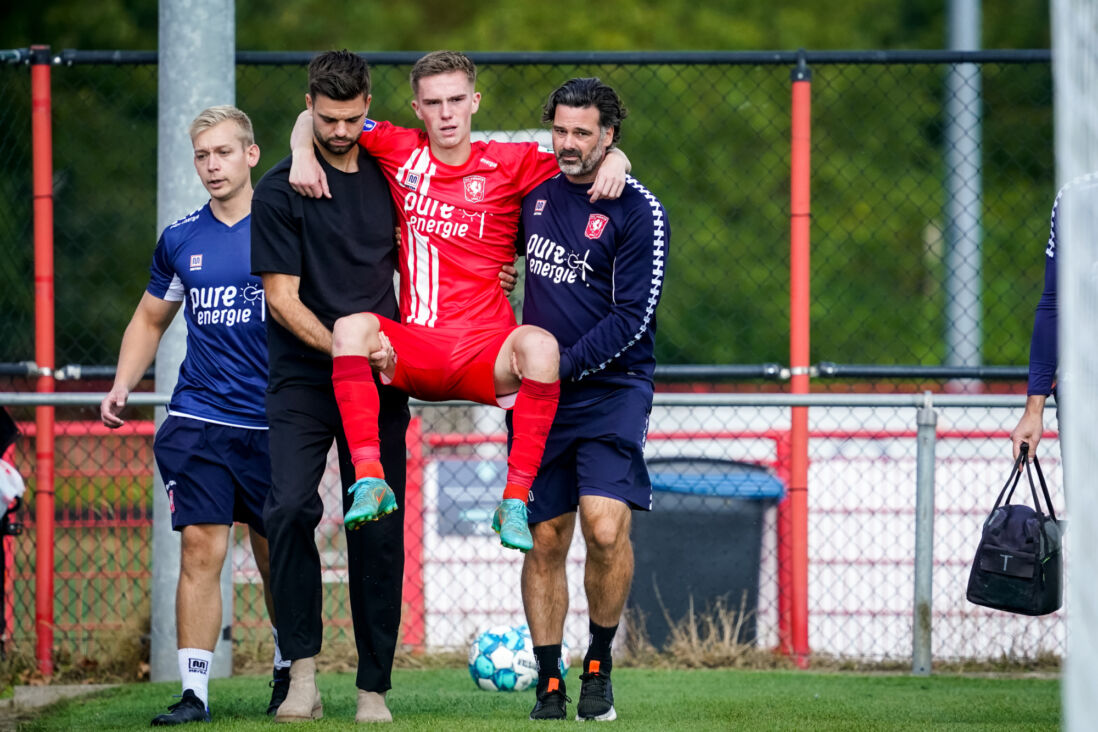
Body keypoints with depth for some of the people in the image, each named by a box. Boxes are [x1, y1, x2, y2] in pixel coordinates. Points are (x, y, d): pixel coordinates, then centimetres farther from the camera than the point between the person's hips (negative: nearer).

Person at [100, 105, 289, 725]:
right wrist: (123, 386, 8)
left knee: (276, 555, 7)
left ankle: (289, 673, 28)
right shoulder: (180, 240, 8)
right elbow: (151, 319, 21)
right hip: (198, 422, 2)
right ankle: (195, 691, -7)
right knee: (201, 550, -8)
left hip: (273, 423, -2)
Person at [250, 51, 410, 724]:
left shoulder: (386, 176, 10)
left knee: (378, 530, -2)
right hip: (302, 382, -3)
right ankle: (304, 671, -17)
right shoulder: (281, 192, -4)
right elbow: (283, 301, -7)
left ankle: (374, 688, 5)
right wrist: (340, 347, -19)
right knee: (290, 506, -22)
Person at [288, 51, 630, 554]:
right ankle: (369, 480, -35)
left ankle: (515, 501, -31)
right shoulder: (400, 151, 11)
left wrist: (613, 163, -11)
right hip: (415, 350, 1)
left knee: (539, 346, -35)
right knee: (351, 326, -30)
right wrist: (303, 153, 0)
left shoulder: (510, 164, 6)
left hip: (486, 353, -1)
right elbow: (317, 117, 20)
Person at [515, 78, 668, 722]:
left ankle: (600, 664, 0)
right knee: (546, 540, 3)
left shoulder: (637, 210, -6)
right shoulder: (534, 191, 9)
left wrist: (564, 365, -16)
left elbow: (633, 317, -11)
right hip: (539, 393, 4)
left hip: (612, 389, -4)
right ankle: (549, 682, 11)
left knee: (606, 527, -19)